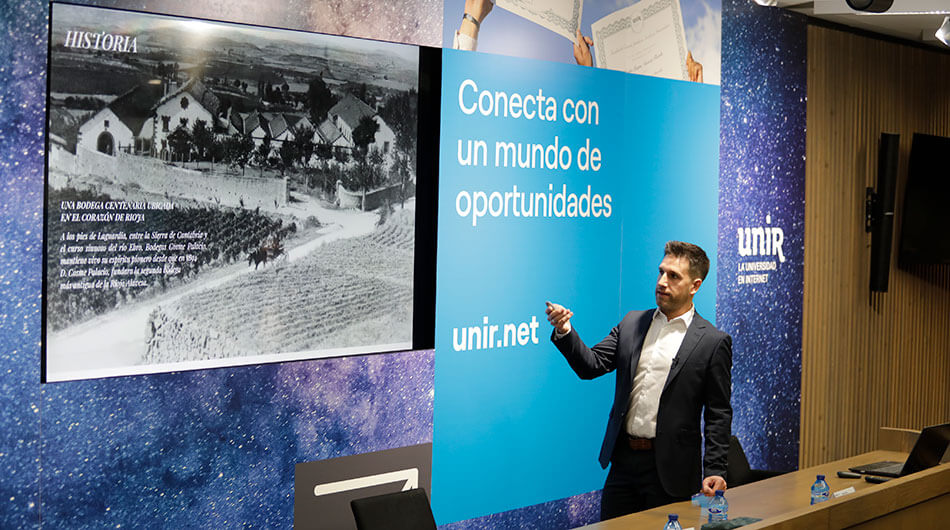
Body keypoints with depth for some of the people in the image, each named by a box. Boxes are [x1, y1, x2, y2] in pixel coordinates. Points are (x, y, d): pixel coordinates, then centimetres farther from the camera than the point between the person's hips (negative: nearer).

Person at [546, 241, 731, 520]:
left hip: (670, 469, -4)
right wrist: (565, 332, -16)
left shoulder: (713, 342, -4)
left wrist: (714, 472, -12)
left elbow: (718, 415, -5)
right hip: (623, 460, 4)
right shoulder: (632, 324, 9)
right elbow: (591, 365, 2)